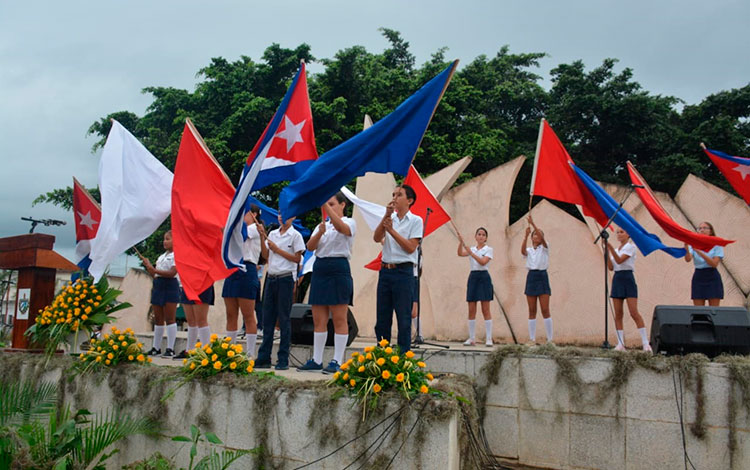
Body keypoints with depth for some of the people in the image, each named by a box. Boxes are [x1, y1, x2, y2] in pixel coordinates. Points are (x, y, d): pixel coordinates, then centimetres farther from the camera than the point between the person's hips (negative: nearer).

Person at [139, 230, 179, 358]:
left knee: (170, 318, -7)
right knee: (158, 319, 9)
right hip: (158, 286, 8)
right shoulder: (161, 256, 21)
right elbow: (154, 275, 18)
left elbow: (172, 273, -17)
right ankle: (156, 347, 15)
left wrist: (154, 270, -21)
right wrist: (147, 264, 6)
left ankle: (170, 349, -6)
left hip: (170, 286, -8)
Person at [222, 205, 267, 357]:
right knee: (231, 315, 7)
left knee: (248, 316, -7)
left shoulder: (254, 229, -1)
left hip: (246, 271, -8)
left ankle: (250, 354, -5)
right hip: (232, 271, 8)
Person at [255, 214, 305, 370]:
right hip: (271, 278, 5)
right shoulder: (272, 234, 14)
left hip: (285, 278, -5)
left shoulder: (295, 235, -2)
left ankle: (283, 360, 3)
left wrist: (277, 249, -8)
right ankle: (263, 358, 10)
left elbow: (297, 258, -6)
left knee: (284, 319, -2)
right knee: (267, 318, 6)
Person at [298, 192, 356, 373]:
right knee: (319, 320, 7)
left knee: (339, 319, -4)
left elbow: (341, 228, -24)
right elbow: (310, 247, 4)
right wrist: (319, 233, -15)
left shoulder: (349, 222, 1)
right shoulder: (322, 225, 17)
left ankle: (337, 361, -1)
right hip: (319, 269, 6)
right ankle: (317, 360, 12)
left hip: (338, 268, -6)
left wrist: (326, 204, -30)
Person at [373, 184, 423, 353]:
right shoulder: (389, 219, 14)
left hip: (403, 271, -5)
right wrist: (386, 216, -12)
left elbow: (411, 247, -9)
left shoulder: (415, 220, 0)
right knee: (382, 318, 9)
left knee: (403, 318, -2)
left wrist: (392, 230, -12)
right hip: (385, 270, 5)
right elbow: (377, 238, -3)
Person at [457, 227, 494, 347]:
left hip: (484, 277, -4)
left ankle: (489, 338, -2)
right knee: (471, 310, 3)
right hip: (473, 277, 4)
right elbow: (460, 253, -7)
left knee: (485, 310, -5)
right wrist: (461, 242, -22)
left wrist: (471, 253, -20)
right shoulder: (471, 249, 13)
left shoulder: (488, 249, 2)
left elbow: (483, 262, -15)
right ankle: (471, 338, 8)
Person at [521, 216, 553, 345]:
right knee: (532, 311, 4)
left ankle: (550, 339, -3)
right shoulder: (529, 250, 12)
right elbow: (523, 251, -12)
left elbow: (542, 238, -15)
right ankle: (532, 339, 7)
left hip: (542, 276, -3)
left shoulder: (544, 248, 6)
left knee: (545, 310, -7)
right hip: (531, 277, 3)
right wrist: (526, 235, -23)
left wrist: (533, 223, -23)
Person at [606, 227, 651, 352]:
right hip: (617, 279, 6)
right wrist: (607, 252, -1)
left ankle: (645, 343, -8)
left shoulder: (630, 246, -2)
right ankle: (620, 344, 4)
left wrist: (611, 248, -24)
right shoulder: (616, 249, 18)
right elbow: (611, 267, 7)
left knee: (634, 313, -12)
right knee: (618, 314, 2)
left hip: (628, 278, -6)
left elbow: (620, 260, -16)